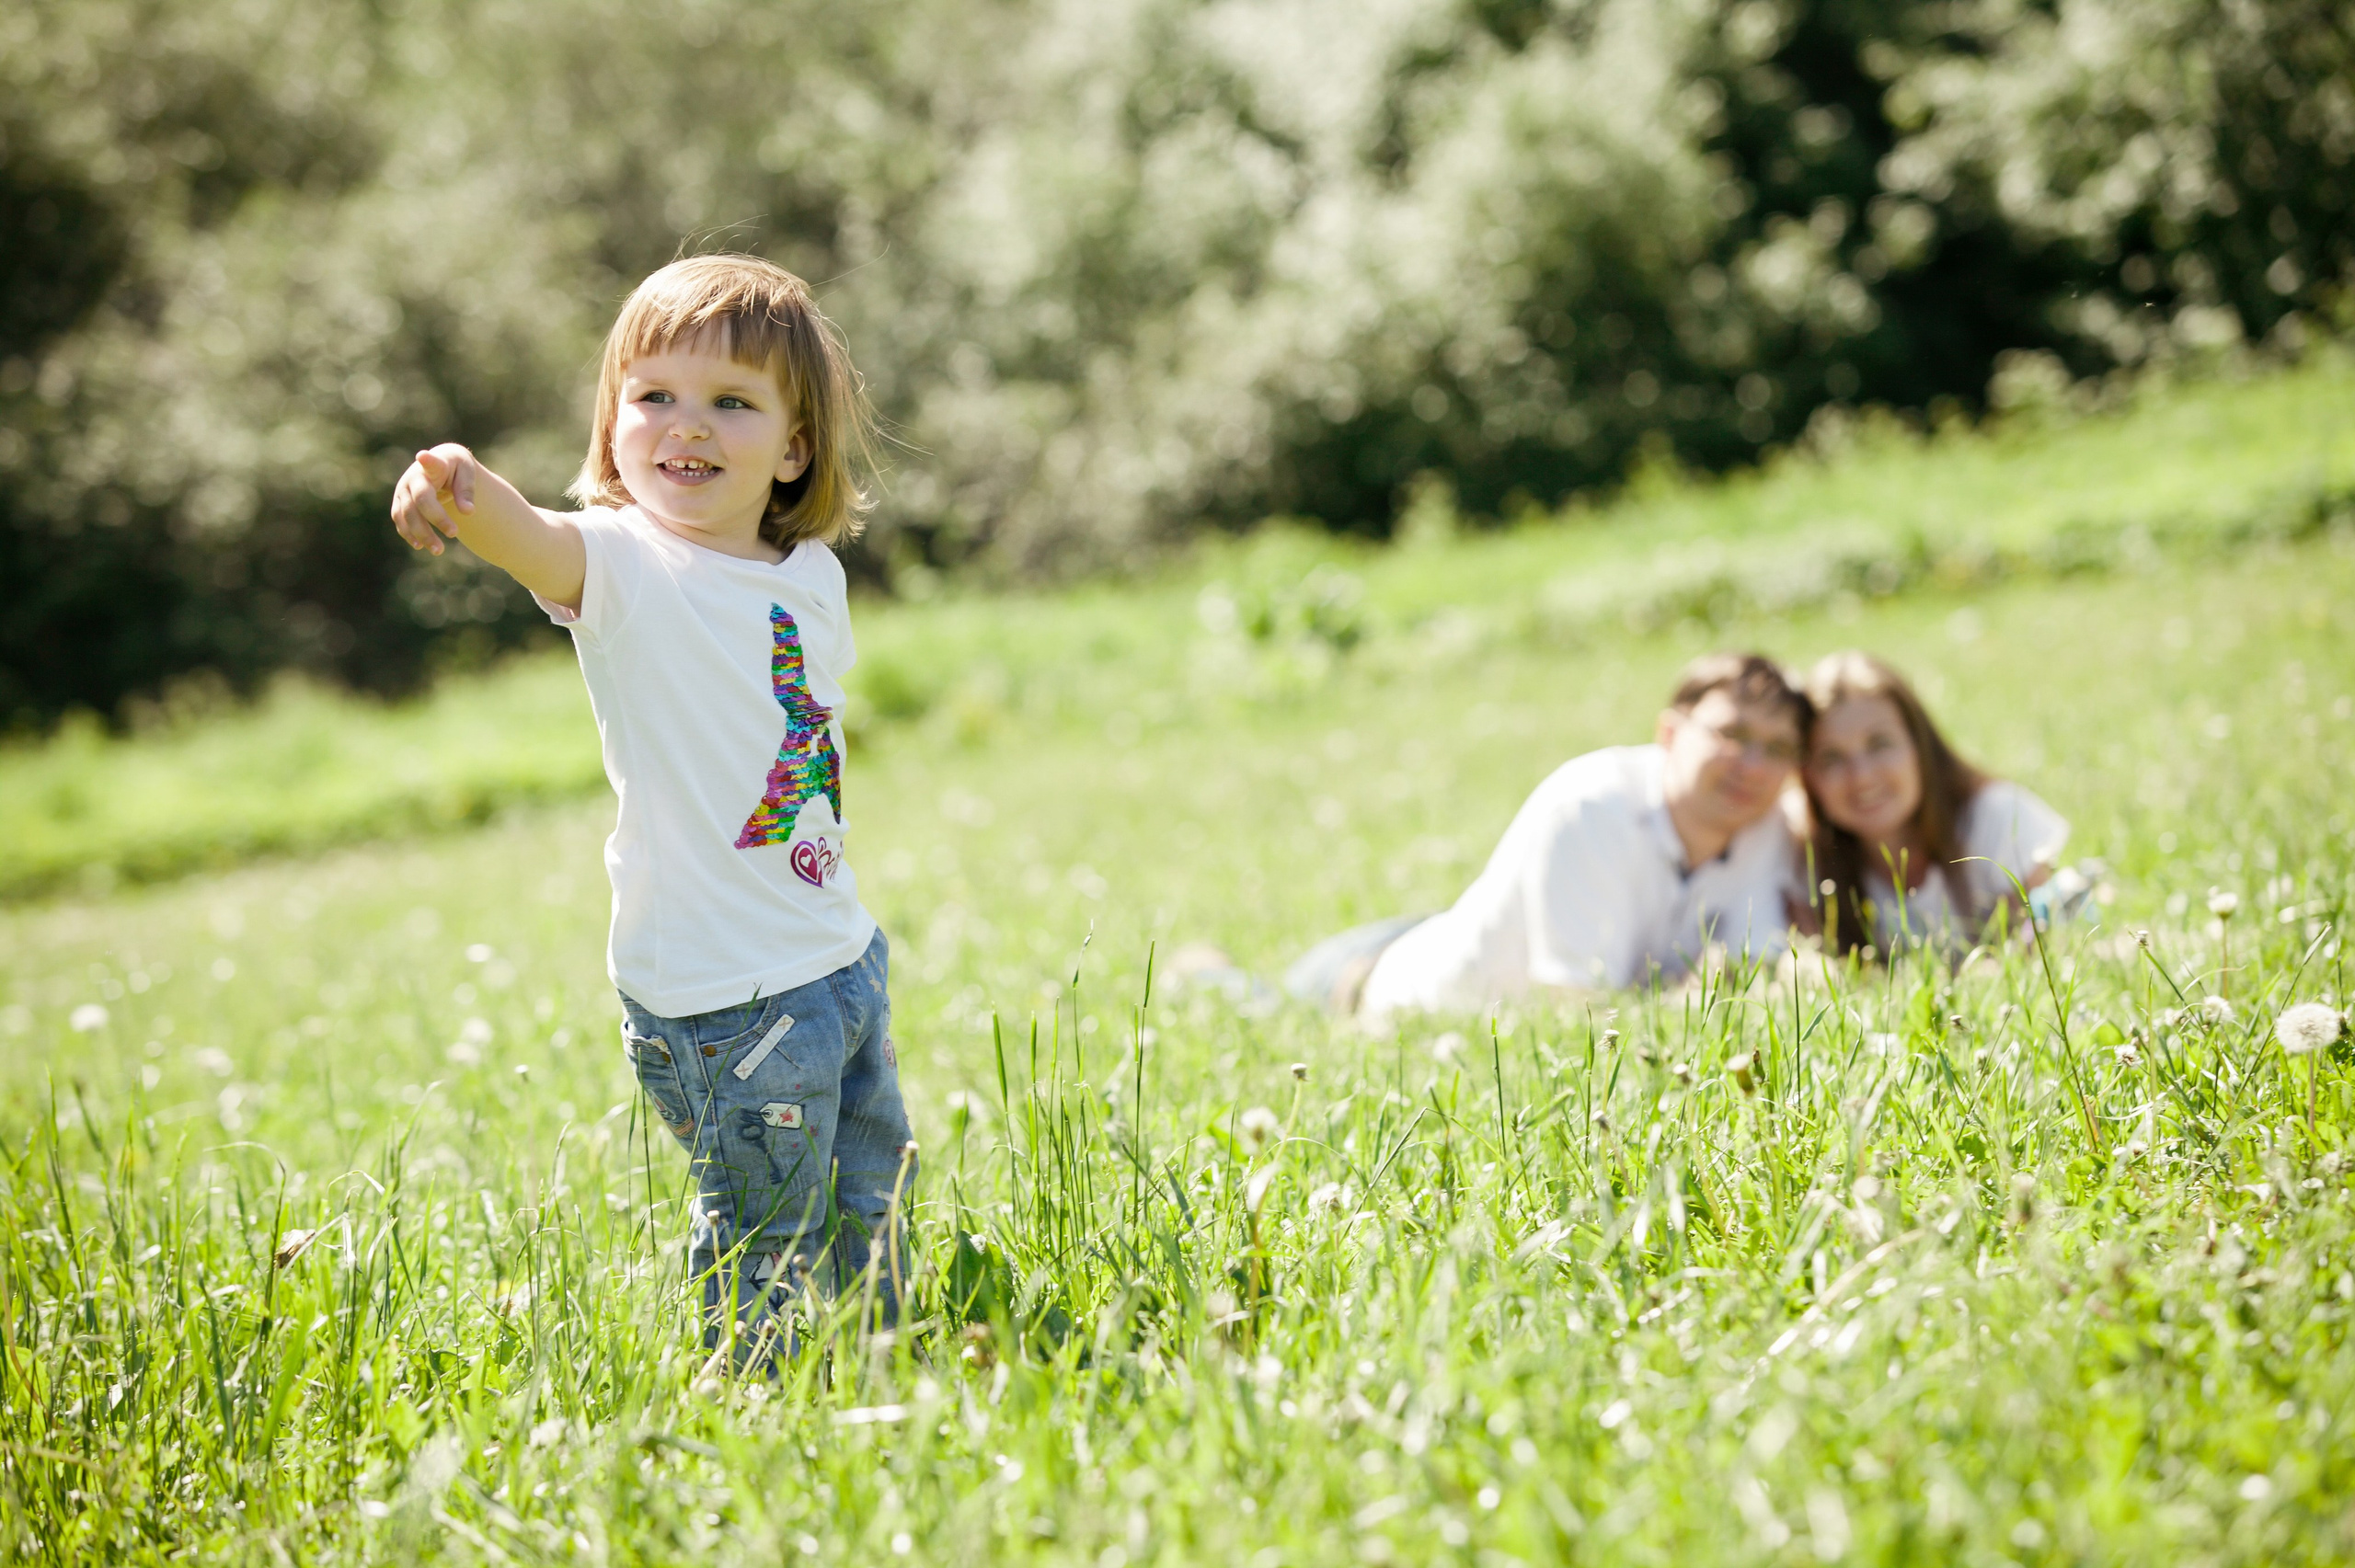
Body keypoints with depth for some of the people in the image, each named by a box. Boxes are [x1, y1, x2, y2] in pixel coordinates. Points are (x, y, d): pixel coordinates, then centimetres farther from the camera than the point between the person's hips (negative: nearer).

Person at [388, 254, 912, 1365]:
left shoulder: (812, 577, 4)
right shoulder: (624, 564, -15)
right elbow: (538, 545, -37)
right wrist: (466, 493, -60)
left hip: (837, 956, 7)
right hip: (724, 987, -7)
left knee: (868, 1206, 23)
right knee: (760, 1249, 0)